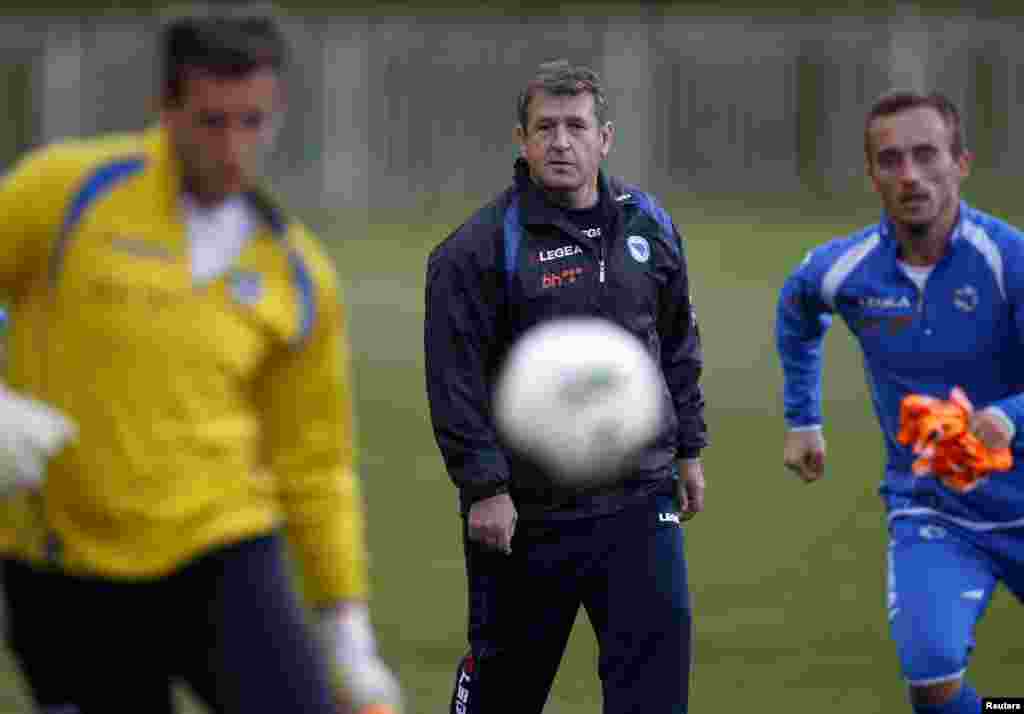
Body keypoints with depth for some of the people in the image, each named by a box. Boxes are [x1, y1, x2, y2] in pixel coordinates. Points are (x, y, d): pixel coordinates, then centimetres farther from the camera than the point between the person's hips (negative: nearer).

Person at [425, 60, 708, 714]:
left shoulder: (650, 226, 8)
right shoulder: (481, 248, -8)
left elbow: (679, 346, 19)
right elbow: (455, 378, -11)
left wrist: (688, 448, 18)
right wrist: (483, 486, -16)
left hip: (638, 500, 3)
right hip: (525, 512, -3)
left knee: (657, 659, -7)